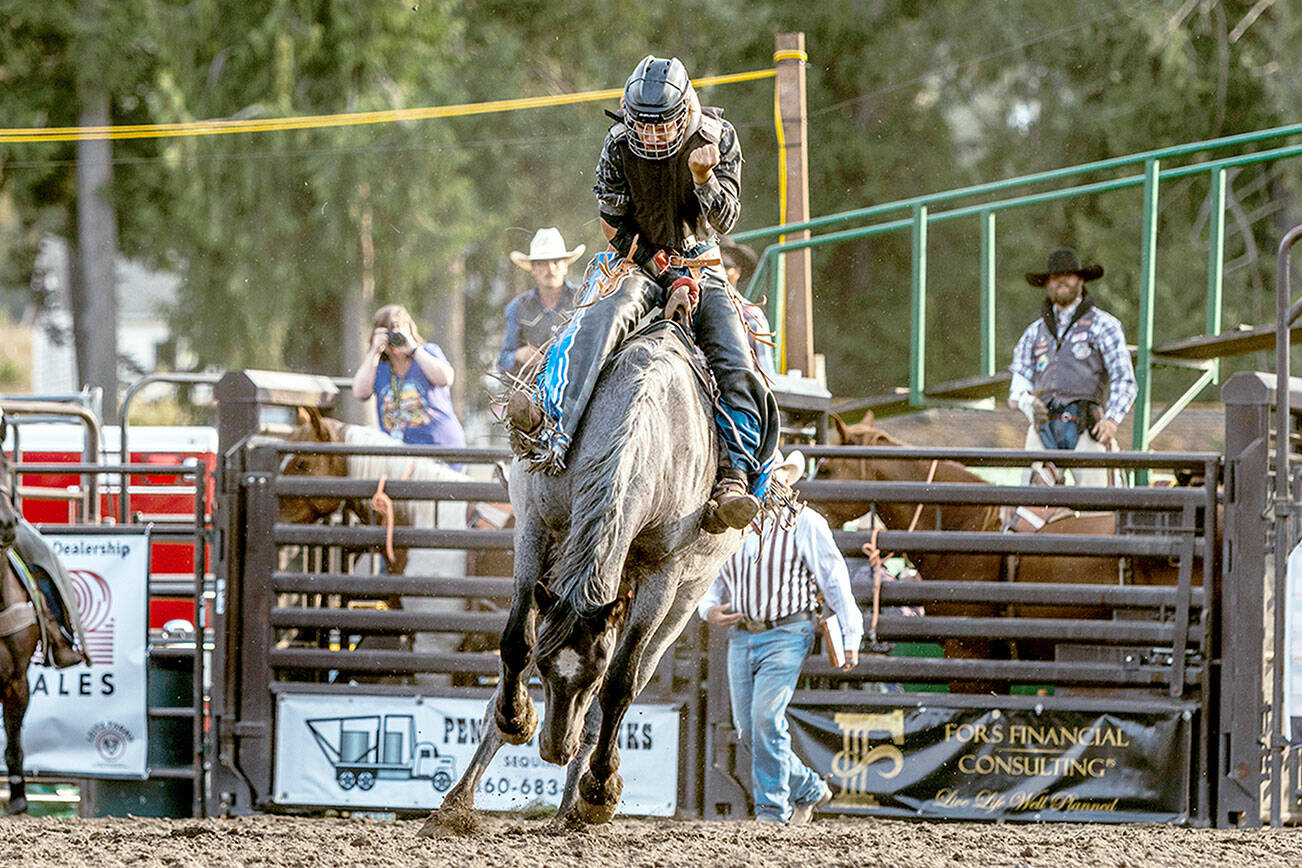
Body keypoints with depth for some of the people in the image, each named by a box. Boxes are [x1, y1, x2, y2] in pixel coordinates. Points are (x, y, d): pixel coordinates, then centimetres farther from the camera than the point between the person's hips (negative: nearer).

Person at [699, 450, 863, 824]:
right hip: (741, 636, 6)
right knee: (748, 730, 3)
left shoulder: (804, 523, -3)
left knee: (766, 717, -18)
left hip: (786, 635, -6)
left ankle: (773, 810, -11)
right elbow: (715, 580, 22)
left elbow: (834, 579, -2)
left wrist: (851, 637, -6)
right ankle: (808, 789, 23)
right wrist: (709, 610, 0)